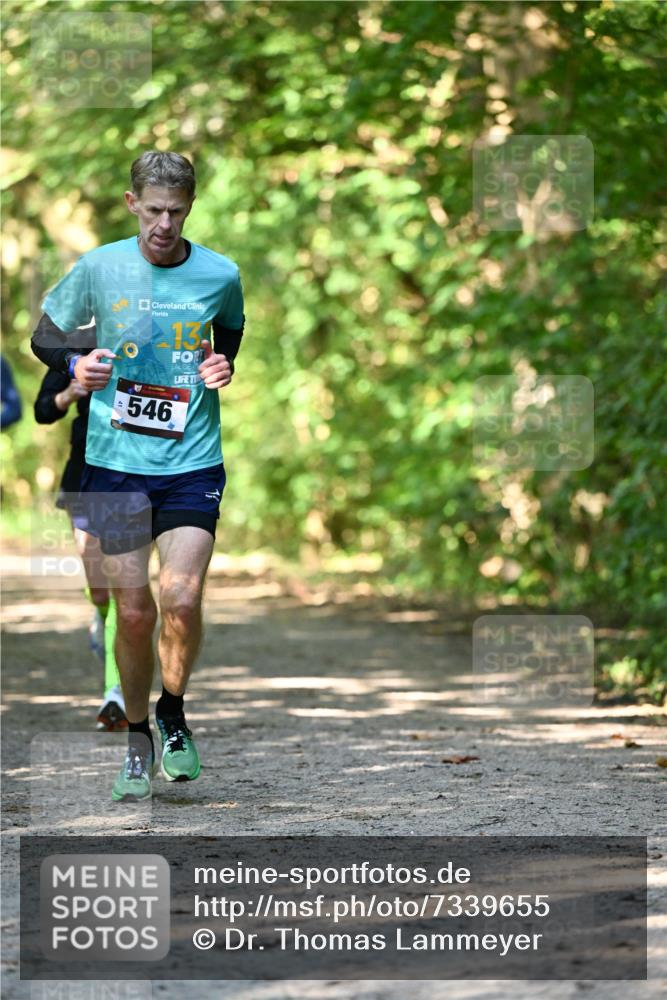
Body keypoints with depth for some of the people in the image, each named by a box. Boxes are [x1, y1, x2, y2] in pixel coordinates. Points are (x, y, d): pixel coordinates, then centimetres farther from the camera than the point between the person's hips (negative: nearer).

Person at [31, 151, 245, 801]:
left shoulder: (219, 275, 0)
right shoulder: (98, 268, -2)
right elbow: (44, 335, 10)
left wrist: (225, 364, -3)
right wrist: (74, 363, -11)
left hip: (193, 462, 0)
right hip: (116, 461, 0)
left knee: (181, 598, -15)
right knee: (133, 611, 1)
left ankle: (173, 711, 12)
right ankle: (137, 739, 21)